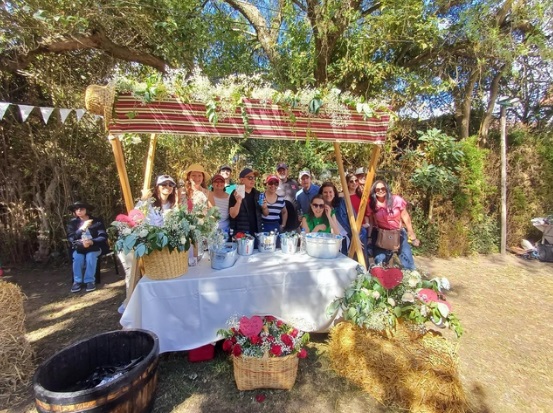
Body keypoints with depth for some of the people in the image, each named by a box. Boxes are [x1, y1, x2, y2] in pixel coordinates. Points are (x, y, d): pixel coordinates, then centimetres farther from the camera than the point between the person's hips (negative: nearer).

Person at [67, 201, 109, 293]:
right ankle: (77, 281, -14)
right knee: (77, 257, -29)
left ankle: (90, 281, -21)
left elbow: (103, 236, -9)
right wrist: (82, 228, -24)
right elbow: (71, 238, -8)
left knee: (90, 256, -32)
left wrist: (92, 242, -28)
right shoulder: (73, 222, 5)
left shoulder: (96, 221, -2)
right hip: (80, 247, 2)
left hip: (94, 246, -2)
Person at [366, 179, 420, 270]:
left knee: (408, 262, 4)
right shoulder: (372, 204, -10)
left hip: (399, 234, 0)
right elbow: (371, 223, -1)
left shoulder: (396, 200, -12)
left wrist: (412, 236, 0)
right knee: (379, 262, 0)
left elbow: (405, 218, -4)